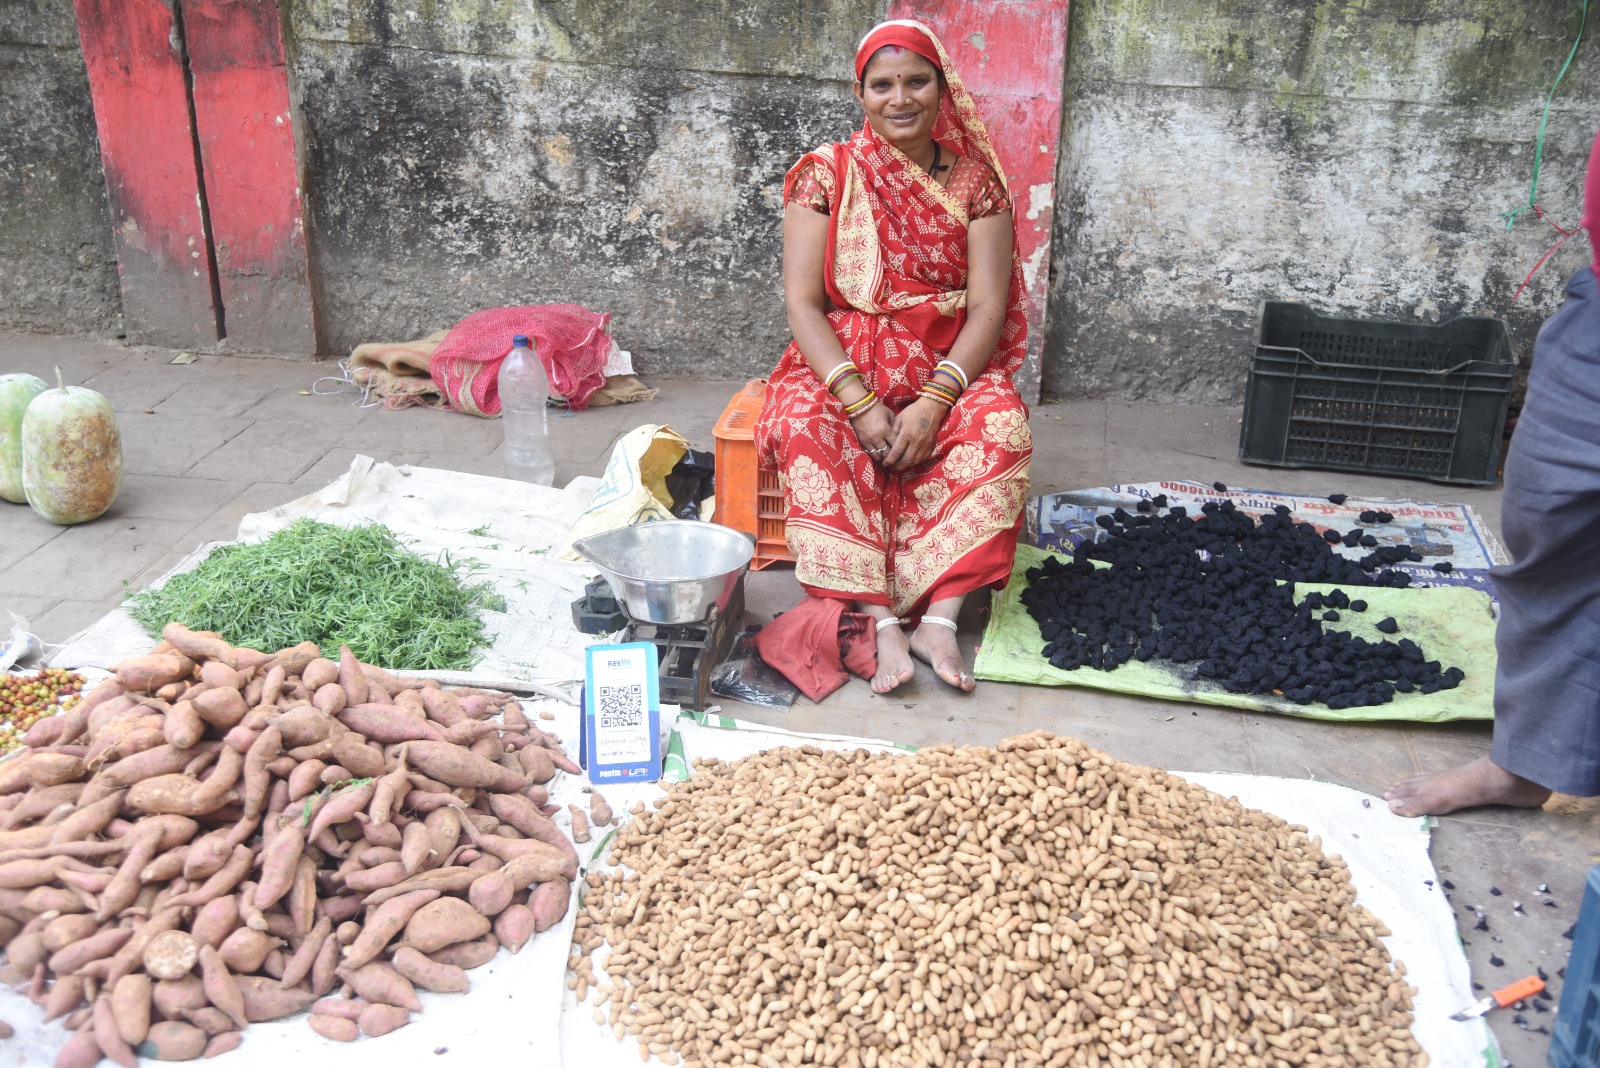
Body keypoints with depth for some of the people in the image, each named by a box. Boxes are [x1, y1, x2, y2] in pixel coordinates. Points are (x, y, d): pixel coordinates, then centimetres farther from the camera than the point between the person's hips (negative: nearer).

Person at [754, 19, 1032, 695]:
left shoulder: (974, 180, 4)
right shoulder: (827, 175, 1)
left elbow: (987, 306, -4)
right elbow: (802, 303, -6)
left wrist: (935, 400, -21)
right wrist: (859, 401, -21)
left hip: (948, 368, 1)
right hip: (842, 364, -1)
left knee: (1000, 424, -31)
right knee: (805, 429, -33)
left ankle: (939, 619, -32)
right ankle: (883, 624, -37)